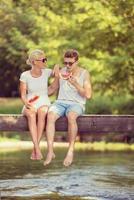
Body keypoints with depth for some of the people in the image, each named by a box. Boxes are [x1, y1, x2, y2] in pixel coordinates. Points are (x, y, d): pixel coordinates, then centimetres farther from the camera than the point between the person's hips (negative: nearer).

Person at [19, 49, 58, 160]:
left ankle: (35, 149, -37)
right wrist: (26, 103, -22)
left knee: (42, 113, -36)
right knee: (31, 114, -37)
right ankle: (37, 149, -46)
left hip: (44, 103, 1)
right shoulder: (25, 75, 0)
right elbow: (23, 95, -1)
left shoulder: (46, 72, 4)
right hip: (30, 105, -1)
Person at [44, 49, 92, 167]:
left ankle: (71, 150, -32)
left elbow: (88, 95, -7)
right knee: (50, 116, -32)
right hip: (60, 102, 3)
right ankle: (50, 151, -37)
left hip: (76, 104, -3)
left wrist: (75, 84, -15)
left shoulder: (84, 74, 1)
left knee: (71, 116, -40)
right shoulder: (62, 72, 11)